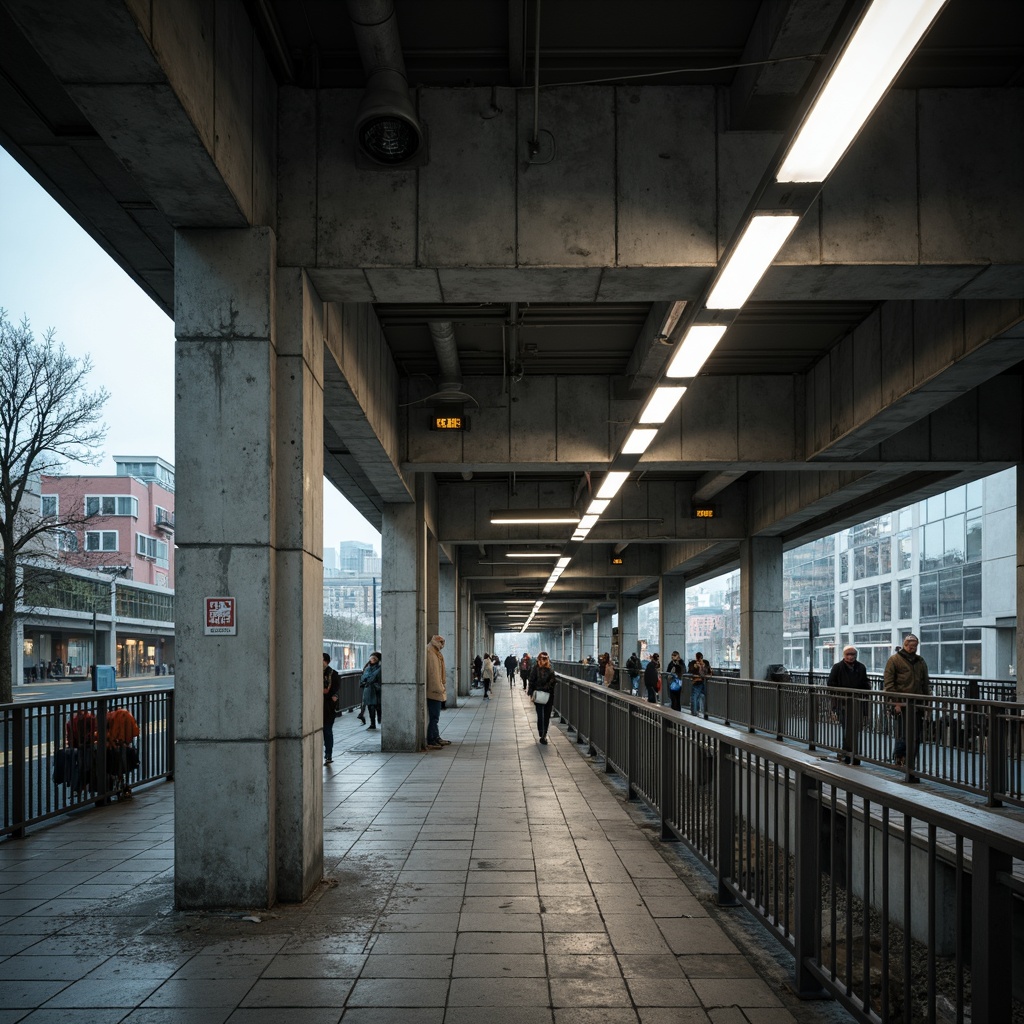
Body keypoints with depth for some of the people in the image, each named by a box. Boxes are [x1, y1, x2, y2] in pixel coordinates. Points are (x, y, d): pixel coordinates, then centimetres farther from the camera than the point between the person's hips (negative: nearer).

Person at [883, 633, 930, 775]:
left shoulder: (921, 661, 15)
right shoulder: (894, 660, -2)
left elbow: (926, 683, 20)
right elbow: (888, 683, -6)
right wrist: (895, 702, -13)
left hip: (917, 705, 5)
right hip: (901, 705, -5)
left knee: (915, 738, 6)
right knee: (902, 737, -7)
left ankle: (910, 767, 14)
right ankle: (898, 762, 8)